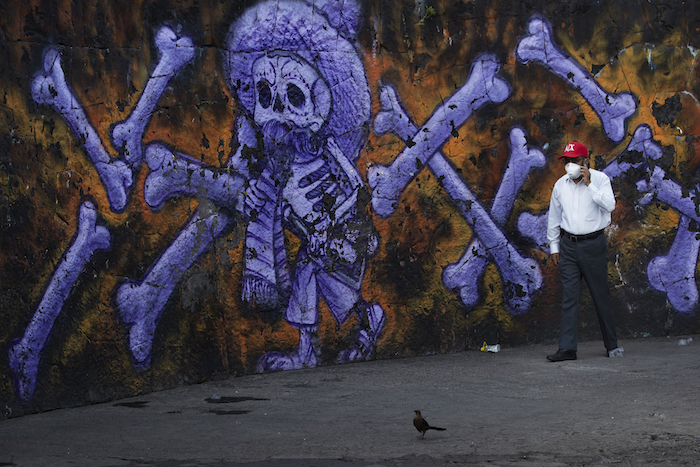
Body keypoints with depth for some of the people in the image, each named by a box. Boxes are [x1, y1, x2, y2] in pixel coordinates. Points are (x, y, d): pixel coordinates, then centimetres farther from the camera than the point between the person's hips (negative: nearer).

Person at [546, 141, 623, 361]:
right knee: (568, 296, -3)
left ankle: (612, 345, 16)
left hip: (593, 243, -3)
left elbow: (610, 205, -20)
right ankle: (567, 348, -5)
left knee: (601, 294, 4)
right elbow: (554, 217, 15)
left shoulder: (600, 179, -4)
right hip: (569, 245, 3)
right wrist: (554, 246, 15)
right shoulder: (560, 185, 7)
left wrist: (589, 185, -23)